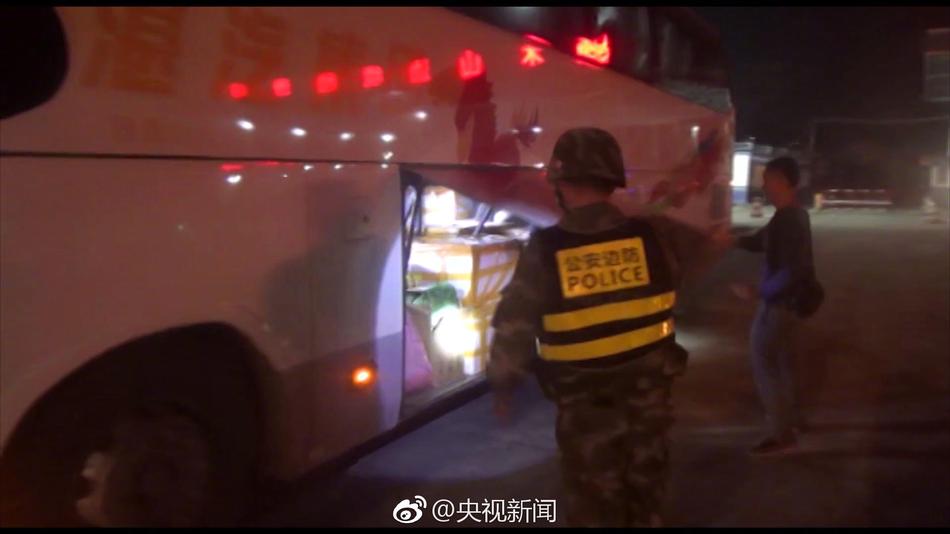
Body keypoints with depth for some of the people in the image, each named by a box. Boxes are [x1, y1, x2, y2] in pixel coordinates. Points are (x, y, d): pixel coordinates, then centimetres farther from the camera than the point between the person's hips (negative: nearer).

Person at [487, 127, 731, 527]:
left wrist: (503, 385, 4)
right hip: (648, 392, 3)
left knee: (596, 504, 15)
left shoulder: (544, 250, -19)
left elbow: (514, 326, -12)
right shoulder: (653, 235, -11)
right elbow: (711, 244, 9)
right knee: (645, 496, 24)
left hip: (585, 404, -3)